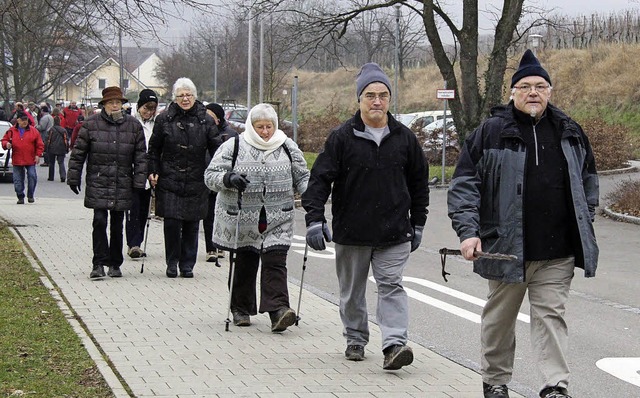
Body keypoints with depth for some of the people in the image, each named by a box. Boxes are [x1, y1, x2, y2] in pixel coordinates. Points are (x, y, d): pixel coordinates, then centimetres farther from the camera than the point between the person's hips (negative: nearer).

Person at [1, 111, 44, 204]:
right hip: (17, 160, 1)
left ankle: (30, 195, 7)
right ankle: (20, 197, 14)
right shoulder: (12, 131, 4)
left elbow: (39, 144, 4)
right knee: (18, 179, 3)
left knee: (32, 176, -8)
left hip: (30, 160, -1)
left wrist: (38, 155, -5)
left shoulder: (33, 130, 2)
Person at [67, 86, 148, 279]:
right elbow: (78, 153, 4)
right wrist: (73, 178, 3)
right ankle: (99, 263, -7)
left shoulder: (133, 125, 6)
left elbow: (140, 156, 8)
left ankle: (115, 264, 19)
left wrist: (139, 182, 2)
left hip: (123, 184, 2)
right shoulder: (91, 124, 0)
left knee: (117, 225, 8)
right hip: (98, 183, -2)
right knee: (100, 221, -11)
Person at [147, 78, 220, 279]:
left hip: (196, 181, 1)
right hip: (169, 181, -1)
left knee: (192, 225, 4)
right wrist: (153, 172, 0)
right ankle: (172, 264, 9)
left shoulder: (206, 120, 4)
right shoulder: (164, 119, 3)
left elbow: (216, 149, 6)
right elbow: (154, 149, 10)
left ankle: (187, 265, 15)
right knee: (172, 222, -7)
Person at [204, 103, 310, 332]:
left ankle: (278, 310, -18)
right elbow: (210, 175, -2)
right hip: (242, 220, -1)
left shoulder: (288, 147, 7)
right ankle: (240, 309, 23)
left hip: (278, 221, 1)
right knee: (245, 263, 7)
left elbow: (301, 178, 16)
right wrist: (229, 179, -22)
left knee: (275, 262, -11)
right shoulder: (234, 147, -1)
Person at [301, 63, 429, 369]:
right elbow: (320, 179, -6)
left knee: (391, 286, -9)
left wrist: (418, 223, 14)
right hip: (351, 232, 0)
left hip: (394, 232, 0)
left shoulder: (404, 138, 4)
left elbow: (419, 182, 14)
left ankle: (394, 344, -16)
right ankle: (355, 339, 29)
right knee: (352, 290, 12)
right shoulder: (342, 137, -4)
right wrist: (314, 219, -17)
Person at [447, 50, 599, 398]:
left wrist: (584, 224, 16)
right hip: (506, 247, -2)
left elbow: (588, 180, 22)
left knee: (550, 314, -1)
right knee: (500, 317, 11)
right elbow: (464, 184, -3)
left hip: (558, 252, 2)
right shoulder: (491, 132, -2)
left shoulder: (569, 132, 10)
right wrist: (467, 231, -12)